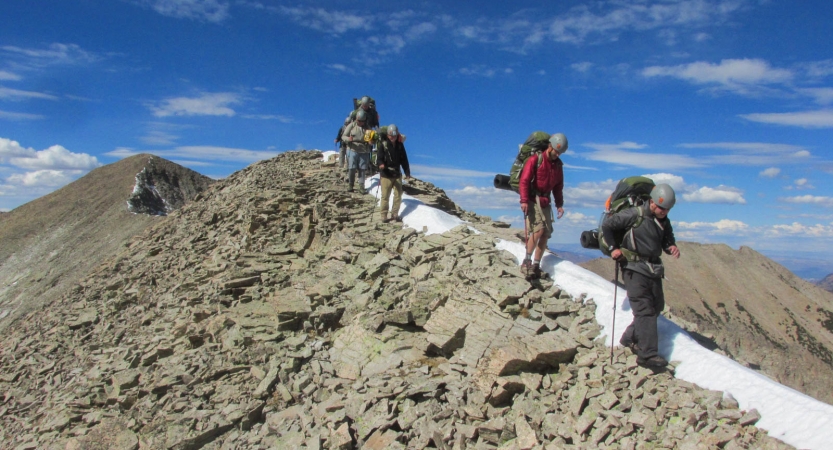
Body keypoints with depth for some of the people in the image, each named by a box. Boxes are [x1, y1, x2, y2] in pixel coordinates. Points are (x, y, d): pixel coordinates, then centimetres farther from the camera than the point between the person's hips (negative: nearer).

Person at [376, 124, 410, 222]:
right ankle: (384, 216, 7)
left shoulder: (400, 144, 8)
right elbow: (379, 157, -13)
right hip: (386, 174, -5)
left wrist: (407, 172, 13)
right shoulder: (382, 144, -6)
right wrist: (381, 164, -36)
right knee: (385, 196, -3)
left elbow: (404, 159, 14)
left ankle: (395, 214, 20)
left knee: (398, 194, 7)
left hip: (397, 174, 5)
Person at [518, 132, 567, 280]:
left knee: (546, 234, 0)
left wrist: (559, 204, 10)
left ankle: (536, 265, 7)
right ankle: (526, 262, -14)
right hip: (532, 200, -7)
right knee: (539, 229, -21)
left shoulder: (558, 164, 11)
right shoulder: (535, 159, -9)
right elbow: (524, 181, -15)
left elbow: (558, 187, 20)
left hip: (545, 202, 7)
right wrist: (524, 200, -25)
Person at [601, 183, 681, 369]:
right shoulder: (634, 215, -13)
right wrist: (613, 248, -11)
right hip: (634, 268, -8)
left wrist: (671, 247, -8)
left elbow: (667, 240, 16)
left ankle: (630, 338, 27)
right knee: (644, 309, -12)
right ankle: (648, 354, -12)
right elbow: (607, 225, -9)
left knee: (657, 306, 11)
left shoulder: (664, 221, 8)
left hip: (654, 268, 8)